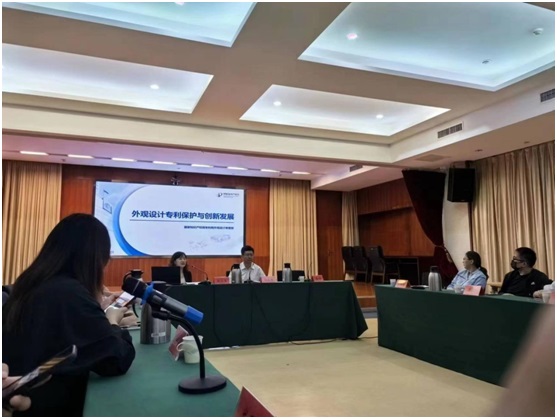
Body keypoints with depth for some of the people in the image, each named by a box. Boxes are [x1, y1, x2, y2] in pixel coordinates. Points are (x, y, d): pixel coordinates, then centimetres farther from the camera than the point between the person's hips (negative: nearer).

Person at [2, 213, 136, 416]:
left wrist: (98, 312, 21)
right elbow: (118, 360, -21)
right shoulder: (71, 293, -24)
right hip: (48, 407, -9)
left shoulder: (30, 285, 4)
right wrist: (112, 323, -5)